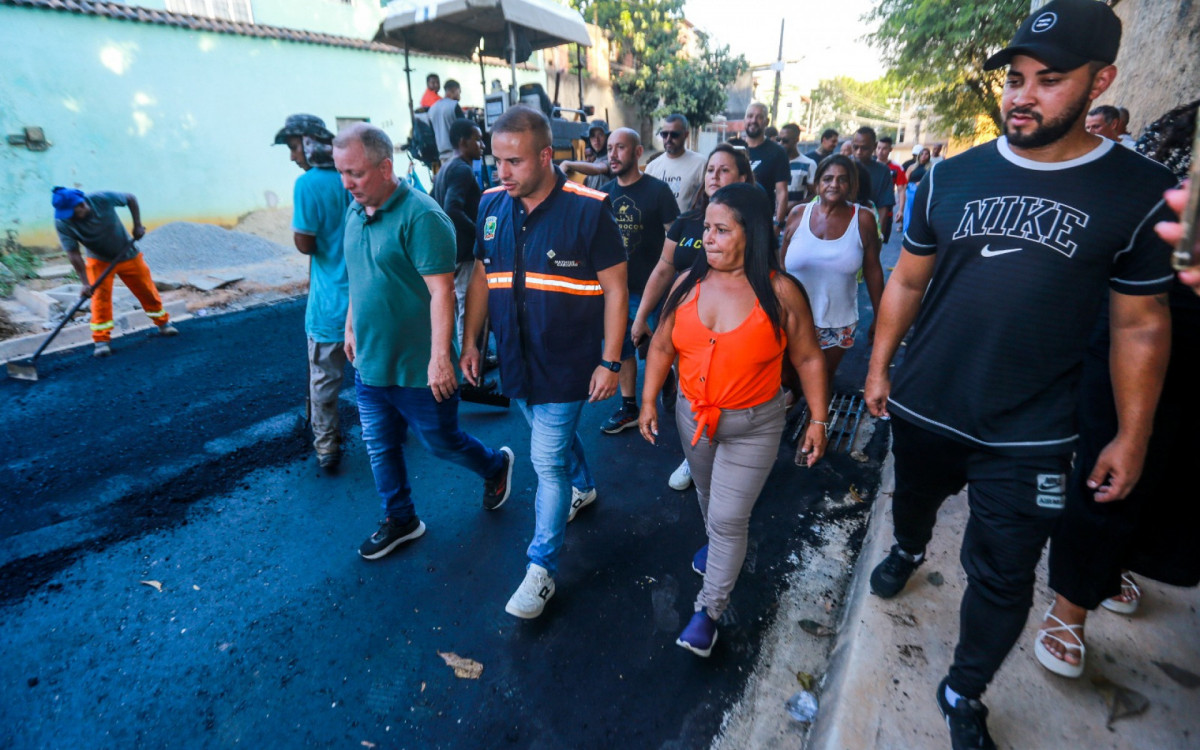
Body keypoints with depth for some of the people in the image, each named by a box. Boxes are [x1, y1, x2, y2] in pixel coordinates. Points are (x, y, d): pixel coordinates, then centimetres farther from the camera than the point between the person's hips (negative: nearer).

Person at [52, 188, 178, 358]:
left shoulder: (102, 199, -28)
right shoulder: (63, 223, -24)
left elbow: (131, 198, -9)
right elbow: (73, 254, -25)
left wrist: (137, 225, -13)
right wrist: (85, 283, -30)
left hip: (127, 255, 0)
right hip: (99, 261, 0)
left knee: (147, 291, 8)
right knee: (100, 298, -10)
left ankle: (164, 323, 28)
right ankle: (101, 340, -3)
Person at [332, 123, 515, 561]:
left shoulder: (420, 216, -20)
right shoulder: (354, 212, 6)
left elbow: (441, 291, -24)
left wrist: (440, 356, -26)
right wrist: (351, 328, 21)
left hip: (418, 368, -7)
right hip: (369, 362, 7)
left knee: (441, 442, 10)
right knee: (380, 449, 16)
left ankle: (496, 466, 39)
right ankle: (400, 520, 36)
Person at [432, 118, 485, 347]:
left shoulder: (444, 169, 18)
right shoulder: (463, 170, -13)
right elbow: (453, 210, -26)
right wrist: (479, 232, -18)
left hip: (450, 249, 10)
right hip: (465, 252, -10)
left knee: (457, 311, 17)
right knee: (468, 311, -6)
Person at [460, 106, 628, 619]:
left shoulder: (589, 210, -15)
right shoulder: (492, 206, 1)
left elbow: (615, 289, -12)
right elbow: (481, 277, 10)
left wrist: (610, 362, -14)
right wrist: (470, 340, 7)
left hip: (567, 365, -5)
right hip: (515, 362, 5)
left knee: (548, 462, -1)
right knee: (555, 437, 24)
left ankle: (541, 569, 16)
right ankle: (582, 487, 54)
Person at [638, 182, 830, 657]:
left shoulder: (780, 292, -15)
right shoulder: (688, 283, -6)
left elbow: (807, 359, -7)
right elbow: (663, 345, 1)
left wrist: (819, 420, -7)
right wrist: (648, 400, -3)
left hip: (753, 426, -4)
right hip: (693, 416, 4)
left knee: (728, 519, 0)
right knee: (707, 495, 26)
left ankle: (709, 610, 19)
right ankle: (717, 545, 57)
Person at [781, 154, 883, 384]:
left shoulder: (863, 219, -5)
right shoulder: (798, 214, -3)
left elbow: (872, 270, 2)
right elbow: (782, 265, 5)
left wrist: (879, 316, 4)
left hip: (838, 324, 0)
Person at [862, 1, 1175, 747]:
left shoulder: (1142, 193, -6)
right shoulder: (951, 178, -3)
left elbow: (1141, 326, -1)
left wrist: (1134, 436, -2)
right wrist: (879, 367, 4)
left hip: (1029, 434, -1)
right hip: (922, 407, 2)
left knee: (1002, 579, 7)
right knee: (914, 500, 26)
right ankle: (907, 550, 60)